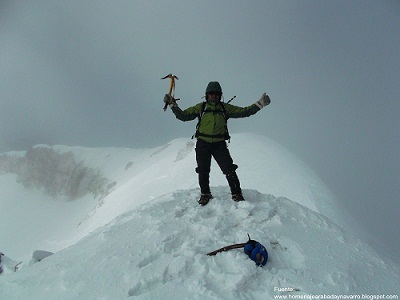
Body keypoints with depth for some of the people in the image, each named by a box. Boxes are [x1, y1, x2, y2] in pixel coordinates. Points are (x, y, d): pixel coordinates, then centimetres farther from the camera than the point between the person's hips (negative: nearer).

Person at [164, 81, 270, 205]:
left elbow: (244, 112, 10)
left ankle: (236, 194, 4)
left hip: (219, 144, 0)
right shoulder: (200, 107, 10)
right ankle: (205, 194, 22)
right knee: (203, 170, 4)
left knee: (229, 169, -7)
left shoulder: (225, 108, 12)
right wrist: (173, 105, -1)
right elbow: (183, 115, 9)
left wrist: (259, 104, 4)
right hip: (203, 143, 0)